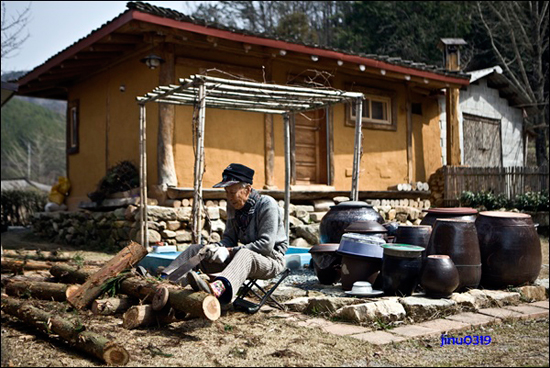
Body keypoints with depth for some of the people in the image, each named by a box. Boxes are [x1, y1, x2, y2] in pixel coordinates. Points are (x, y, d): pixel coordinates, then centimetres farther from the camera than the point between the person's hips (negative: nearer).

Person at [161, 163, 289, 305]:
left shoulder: (267, 205, -14)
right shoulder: (233, 205, 8)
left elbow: (266, 245, -21)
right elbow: (229, 238, 13)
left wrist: (229, 251, -25)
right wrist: (217, 247, -11)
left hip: (272, 258, -7)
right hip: (241, 257, 8)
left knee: (244, 255, -43)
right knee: (196, 249, -2)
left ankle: (219, 288, -71)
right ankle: (166, 279, -24)